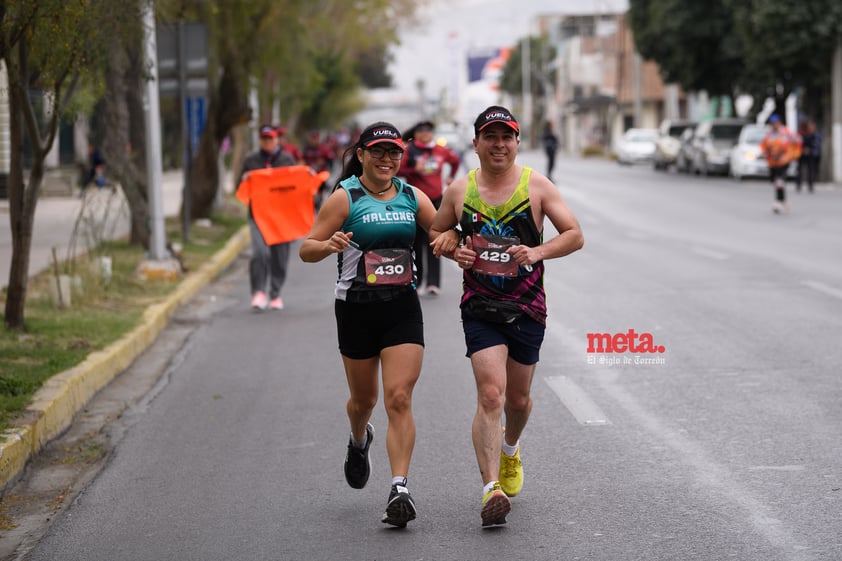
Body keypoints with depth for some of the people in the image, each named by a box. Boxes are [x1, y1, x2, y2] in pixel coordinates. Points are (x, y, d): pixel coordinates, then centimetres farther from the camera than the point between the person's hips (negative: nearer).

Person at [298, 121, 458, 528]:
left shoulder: (413, 197, 6)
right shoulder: (344, 197, -5)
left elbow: (445, 238, 13)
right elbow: (306, 250, -6)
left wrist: (448, 242, -11)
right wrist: (329, 245, -28)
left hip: (403, 308, 1)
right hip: (356, 308, -1)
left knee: (399, 399, -12)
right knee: (364, 398, 15)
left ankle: (399, 489, -14)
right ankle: (358, 441, 50)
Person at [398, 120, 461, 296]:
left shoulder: (441, 151, 5)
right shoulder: (409, 151, -5)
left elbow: (455, 160, 25)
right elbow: (398, 170, -8)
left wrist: (451, 177, 15)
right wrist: (414, 170, -20)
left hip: (435, 200, 2)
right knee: (416, 241, 4)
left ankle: (433, 282, -9)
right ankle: (415, 280, 18)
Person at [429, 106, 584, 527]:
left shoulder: (537, 186, -3)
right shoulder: (460, 190, 1)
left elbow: (575, 235, -4)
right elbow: (435, 232, 15)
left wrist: (538, 252, -22)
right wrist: (454, 251, -7)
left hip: (527, 309, 1)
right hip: (480, 308, -1)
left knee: (518, 398, 15)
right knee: (490, 394, -17)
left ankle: (510, 450, 48)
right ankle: (491, 489, -20)